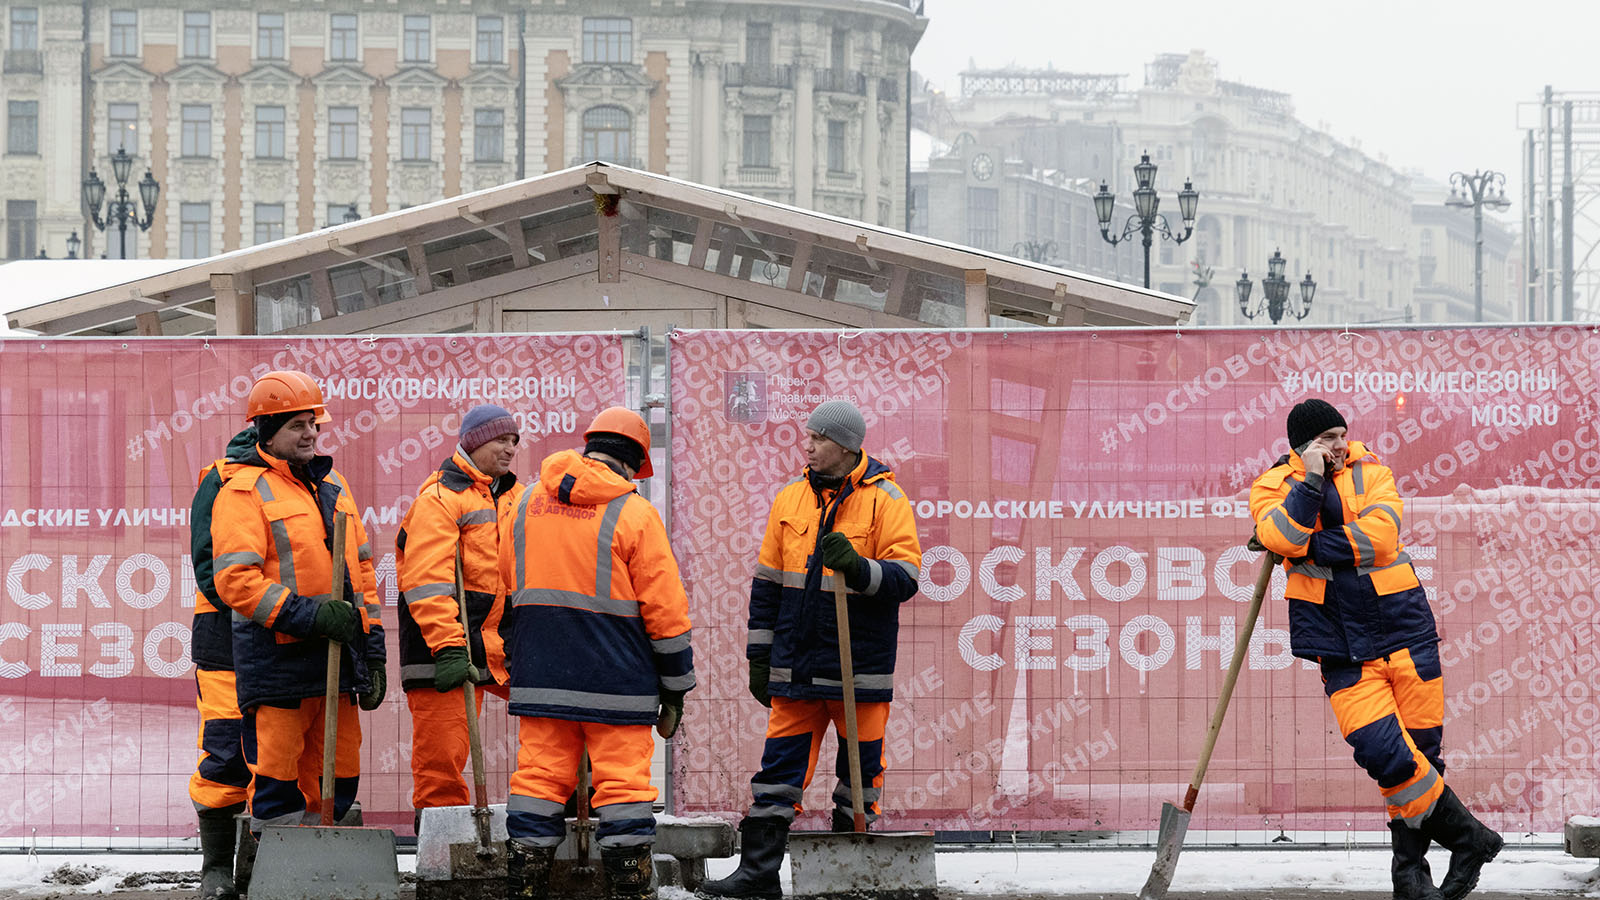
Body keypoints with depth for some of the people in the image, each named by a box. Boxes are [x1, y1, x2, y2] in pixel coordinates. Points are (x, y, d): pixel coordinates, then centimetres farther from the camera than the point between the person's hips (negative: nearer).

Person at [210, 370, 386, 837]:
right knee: (275, 781, -5)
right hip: (278, 659, -7)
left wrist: (372, 650, 16)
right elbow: (234, 579, -15)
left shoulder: (331, 484, 19)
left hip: (337, 657, 7)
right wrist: (307, 614, -22)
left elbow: (361, 567, 22)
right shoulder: (244, 491, -5)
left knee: (342, 778, 10)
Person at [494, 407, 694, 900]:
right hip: (616, 680, -4)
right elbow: (665, 607, -5)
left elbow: (501, 594, 16)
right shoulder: (633, 513, -6)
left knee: (539, 779, 7)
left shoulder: (526, 504, 9)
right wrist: (675, 687, 2)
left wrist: (504, 662, 25)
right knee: (623, 784, 0)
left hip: (540, 676, 4)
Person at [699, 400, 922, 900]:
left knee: (859, 766, 5)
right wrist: (759, 655, 13)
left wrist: (859, 568, -27)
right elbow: (768, 583, 15)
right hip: (796, 664, 4)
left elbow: (905, 577, -10)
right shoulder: (790, 500, 10)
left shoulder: (885, 501, -4)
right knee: (780, 764, 2)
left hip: (859, 666, -4)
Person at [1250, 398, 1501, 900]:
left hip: (1404, 632, 2)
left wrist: (1305, 547, -14)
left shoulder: (1368, 471, 6)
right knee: (1383, 751, -16)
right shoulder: (1274, 486, 4)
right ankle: (1468, 839, 0)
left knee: (1420, 749, 2)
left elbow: (1380, 534, -13)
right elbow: (1282, 539, -17)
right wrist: (1310, 481, -20)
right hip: (1341, 648, -2)